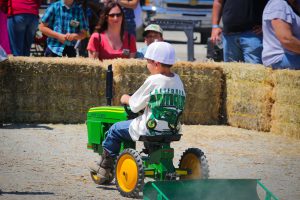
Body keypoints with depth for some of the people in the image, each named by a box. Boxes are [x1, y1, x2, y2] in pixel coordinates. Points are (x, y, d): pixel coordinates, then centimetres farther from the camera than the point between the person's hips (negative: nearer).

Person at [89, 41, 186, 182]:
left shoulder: (153, 80, -14)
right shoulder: (177, 80, 5)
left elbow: (135, 106, -7)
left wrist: (126, 99, 14)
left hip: (150, 128, -7)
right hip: (171, 129, 7)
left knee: (115, 130, 12)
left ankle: (104, 167, 19)